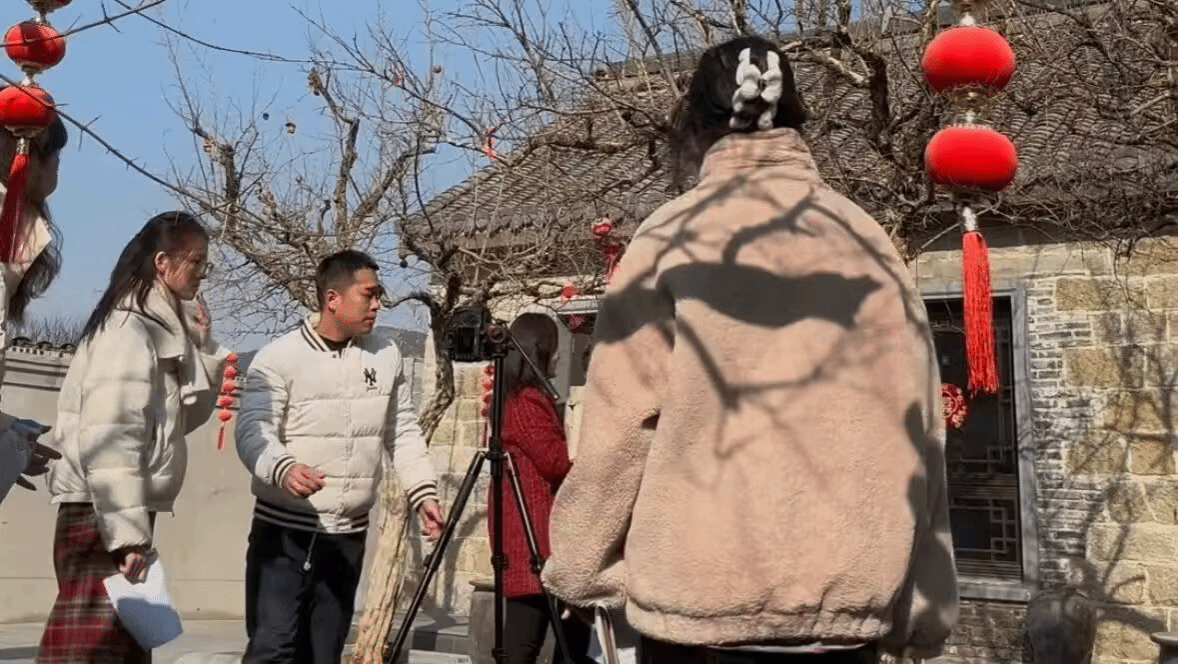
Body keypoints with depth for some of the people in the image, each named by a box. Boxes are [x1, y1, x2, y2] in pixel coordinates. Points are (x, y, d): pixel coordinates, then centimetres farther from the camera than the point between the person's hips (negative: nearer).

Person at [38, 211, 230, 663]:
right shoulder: (129, 328, -13)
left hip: (124, 516, 10)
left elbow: (182, 417, 18)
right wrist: (126, 532, -24)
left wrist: (201, 347, 6)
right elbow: (107, 437, -21)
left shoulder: (162, 328, 14)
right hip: (102, 518, -10)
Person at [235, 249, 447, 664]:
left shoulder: (386, 356, 6)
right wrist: (284, 469, -37)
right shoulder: (279, 357, -9)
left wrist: (424, 492, 2)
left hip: (349, 534, 5)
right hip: (285, 530, -4)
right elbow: (253, 431, -17)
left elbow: (403, 433, 12)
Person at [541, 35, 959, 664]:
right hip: (846, 596, 3)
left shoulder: (672, 236, -5)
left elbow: (620, 426, -7)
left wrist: (581, 566, 6)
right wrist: (919, 608, 9)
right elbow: (914, 431, 2)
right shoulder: (871, 241, 3)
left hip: (701, 592, -3)